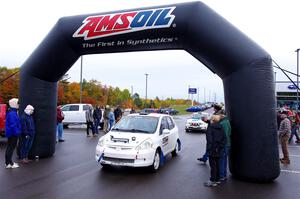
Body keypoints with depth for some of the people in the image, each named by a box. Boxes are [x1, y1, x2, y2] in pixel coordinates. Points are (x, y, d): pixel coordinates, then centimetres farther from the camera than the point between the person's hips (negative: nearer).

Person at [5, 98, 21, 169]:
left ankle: (8, 162, 26)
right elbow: (13, 125, -24)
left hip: (12, 133, 11)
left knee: (10, 147, 16)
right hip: (13, 134, -11)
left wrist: (17, 132, 21)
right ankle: (9, 163, 3)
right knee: (11, 148, -4)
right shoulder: (12, 113, -20)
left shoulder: (13, 112, 12)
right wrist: (17, 132, -20)